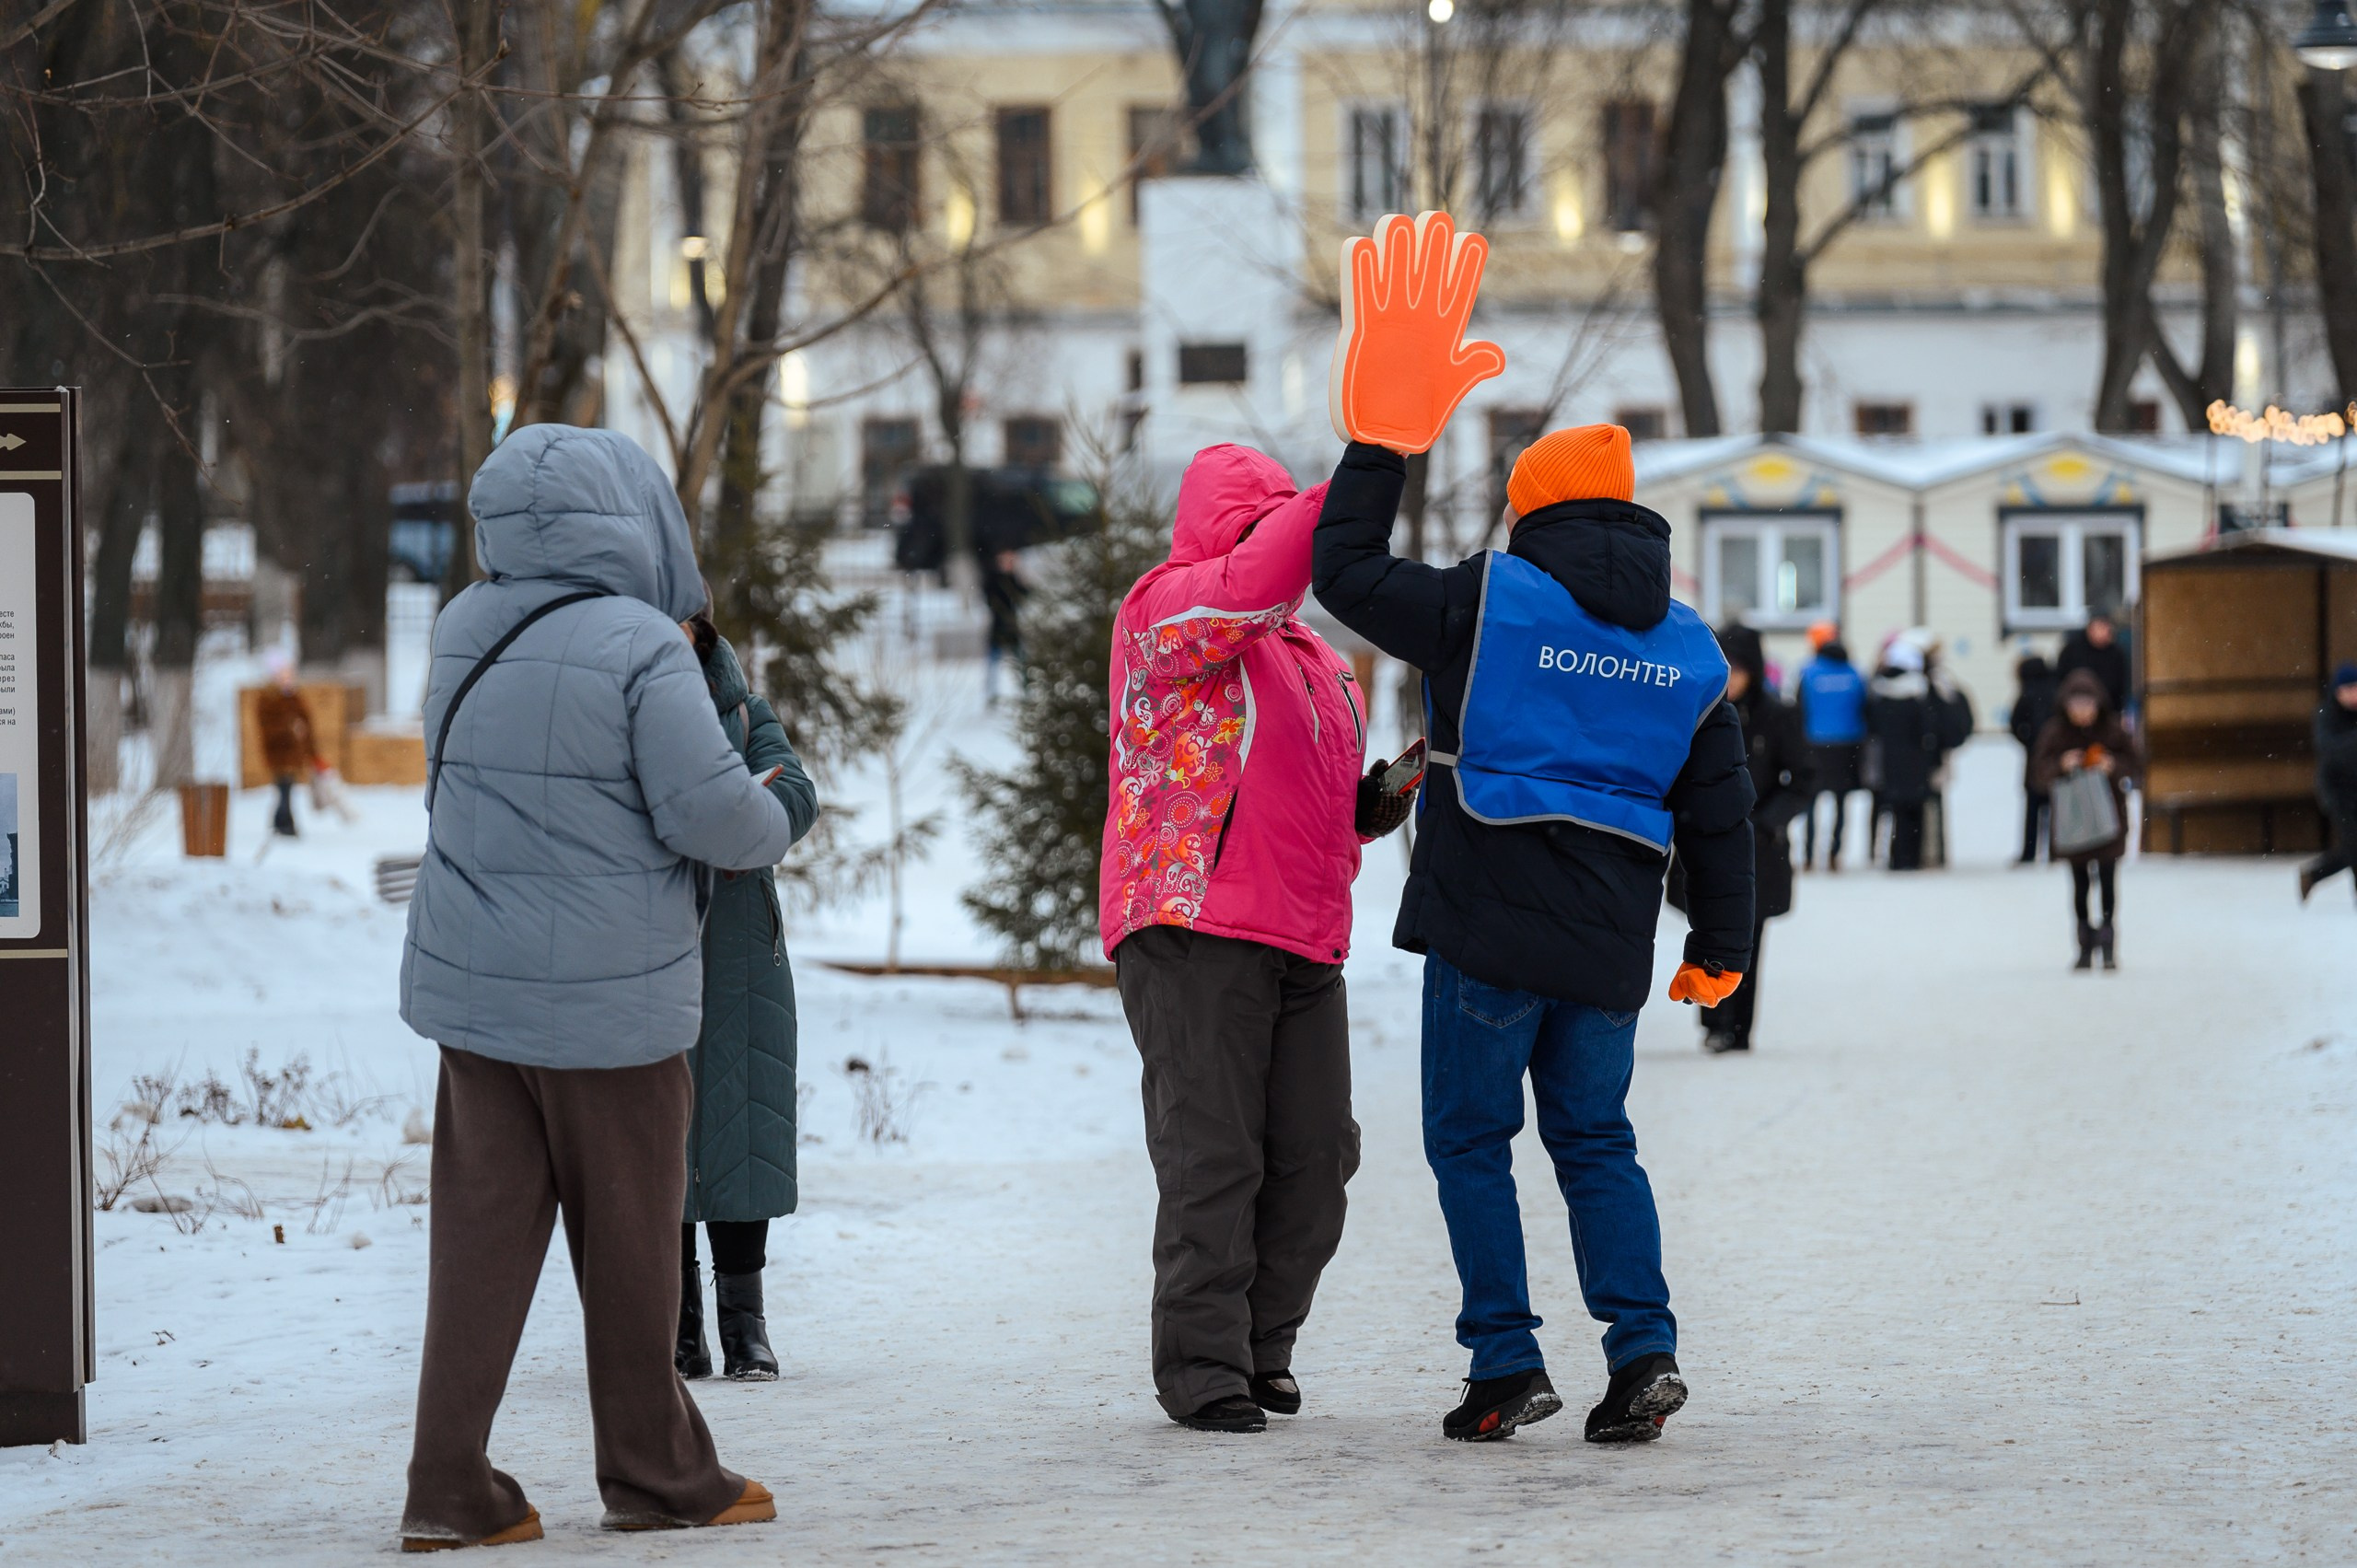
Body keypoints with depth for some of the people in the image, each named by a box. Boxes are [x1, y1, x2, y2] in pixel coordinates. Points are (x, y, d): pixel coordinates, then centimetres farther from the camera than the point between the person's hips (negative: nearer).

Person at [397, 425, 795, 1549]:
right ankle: (652, 1469, 20)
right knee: (629, 1235, 8)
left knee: (483, 1230, 7)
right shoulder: (641, 648, -16)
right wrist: (772, 824, 5)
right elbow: (711, 813, -18)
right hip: (609, 995, -6)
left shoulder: (462, 634, 5)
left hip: (471, 985, 6)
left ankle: (450, 1484, 3)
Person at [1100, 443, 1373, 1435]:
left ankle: (1262, 1347, 19)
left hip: (1304, 943, 8)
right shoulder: (1166, 606, 0)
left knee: (1316, 1154, 5)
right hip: (1193, 929, -8)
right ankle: (1202, 1371, -3)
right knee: (1213, 1157, -8)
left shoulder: (1316, 663, 25)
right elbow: (1252, 585, -22)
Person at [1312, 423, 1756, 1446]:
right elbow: (1718, 808, 14)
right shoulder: (1687, 647, 11)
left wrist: (1378, 450, 12)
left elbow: (1346, 572, 1)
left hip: (1488, 929, -4)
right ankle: (1643, 1349, -1)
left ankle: (1505, 1362, -2)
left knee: (1470, 1138, 4)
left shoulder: (1486, 601, -5)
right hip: (1610, 942, 4)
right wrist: (1721, 945, 20)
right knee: (1595, 1140, 13)